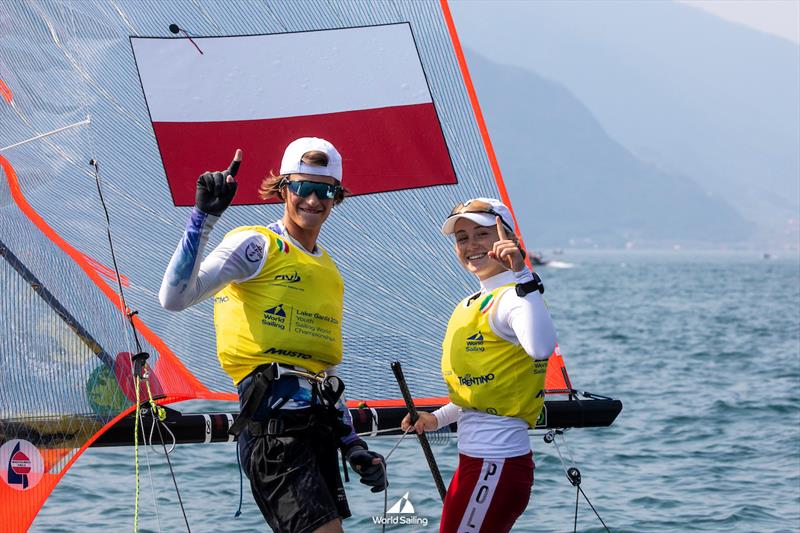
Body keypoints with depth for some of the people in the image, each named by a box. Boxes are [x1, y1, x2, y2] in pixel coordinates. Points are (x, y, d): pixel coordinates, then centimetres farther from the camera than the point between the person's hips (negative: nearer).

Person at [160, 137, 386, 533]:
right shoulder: (257, 246, -2)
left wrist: (353, 445, 20)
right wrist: (204, 216, -20)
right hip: (274, 422, -8)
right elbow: (175, 297, -15)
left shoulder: (329, 272, 21)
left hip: (318, 423, 8)